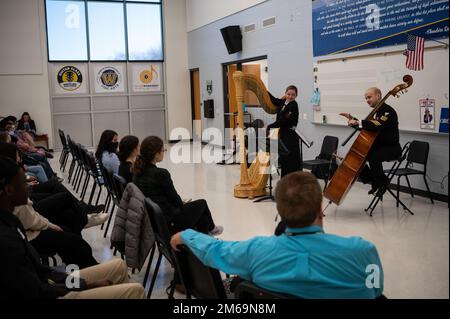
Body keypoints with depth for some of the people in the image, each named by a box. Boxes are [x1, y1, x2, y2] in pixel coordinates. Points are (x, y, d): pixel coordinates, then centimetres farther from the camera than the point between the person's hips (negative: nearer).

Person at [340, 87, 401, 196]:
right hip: (378, 145, 9)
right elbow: (365, 126, 22)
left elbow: (379, 125, -35)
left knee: (373, 157, -35)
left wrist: (358, 122, -37)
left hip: (391, 147, -9)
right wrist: (352, 119, 7)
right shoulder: (376, 112, 13)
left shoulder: (388, 111, -16)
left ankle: (383, 181, -10)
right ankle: (373, 180, 11)